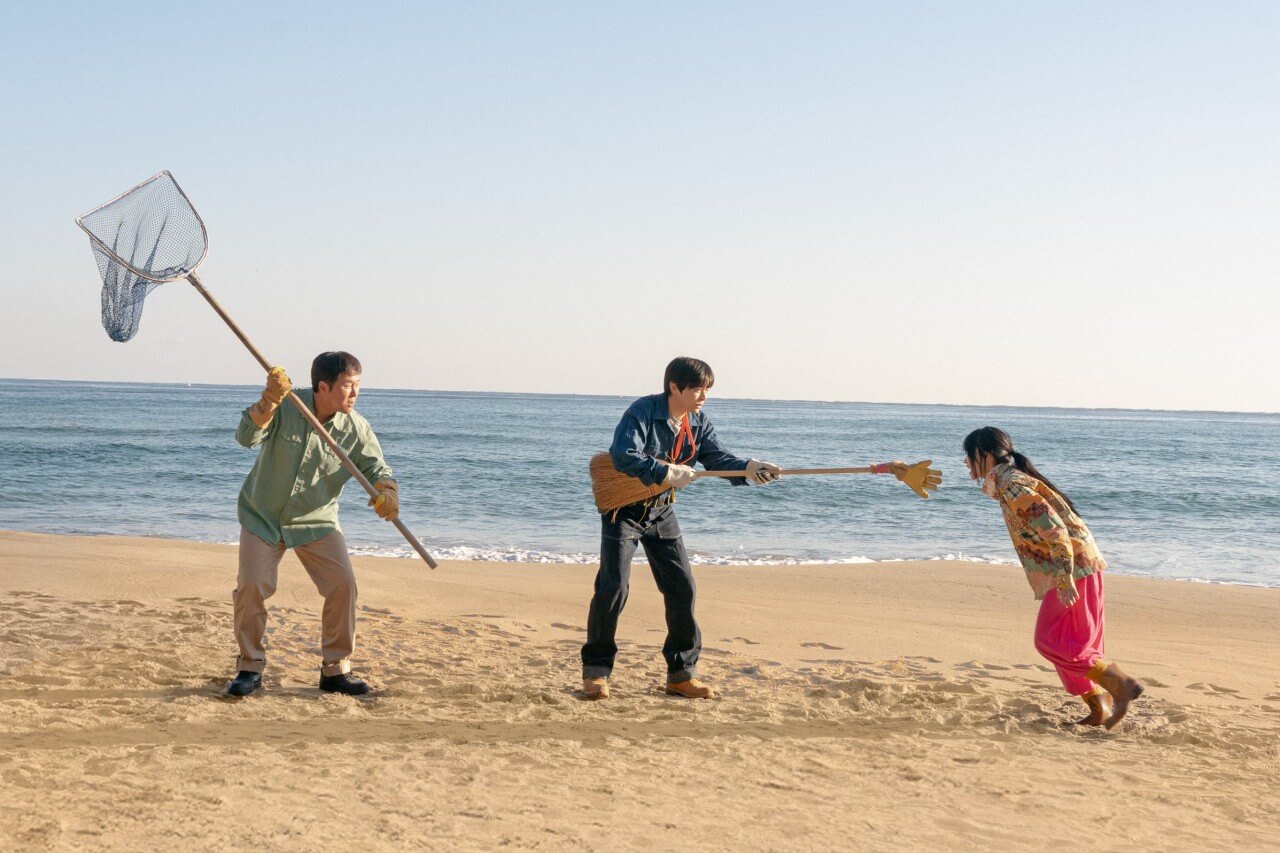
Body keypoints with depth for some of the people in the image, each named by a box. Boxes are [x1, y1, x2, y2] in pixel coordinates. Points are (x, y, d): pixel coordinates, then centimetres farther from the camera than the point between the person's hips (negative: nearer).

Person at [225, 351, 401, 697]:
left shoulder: (357, 429, -12)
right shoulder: (284, 406, -17)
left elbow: (376, 467, -12)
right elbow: (246, 437, -26)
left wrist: (387, 491, -35)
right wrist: (268, 402, -43)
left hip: (316, 521, 2)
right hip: (263, 514, -2)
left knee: (343, 584, -11)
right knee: (251, 586, -13)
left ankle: (335, 669, 5)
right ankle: (250, 667, 8)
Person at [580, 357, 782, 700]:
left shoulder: (698, 423, 1)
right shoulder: (643, 411, -21)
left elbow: (716, 457, -7)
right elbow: (624, 456, -31)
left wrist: (748, 468, -25)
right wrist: (667, 472, -31)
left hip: (660, 511, 7)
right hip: (623, 509, -6)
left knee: (682, 587, 2)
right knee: (613, 587, -12)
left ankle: (681, 672, 13)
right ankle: (596, 670, 2)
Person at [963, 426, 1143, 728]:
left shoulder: (1012, 487, -16)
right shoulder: (1013, 481, 15)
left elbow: (1052, 527, -25)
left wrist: (1064, 577, -26)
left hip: (1074, 568, -10)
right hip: (1074, 568, 10)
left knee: (1052, 641, -7)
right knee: (1071, 644, 13)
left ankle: (1120, 684, -7)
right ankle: (1099, 710, 15)